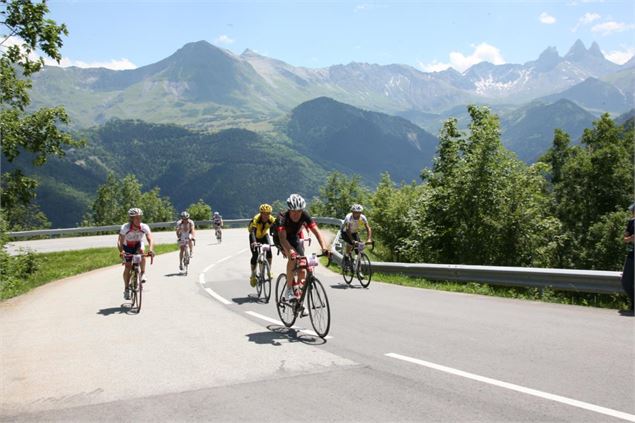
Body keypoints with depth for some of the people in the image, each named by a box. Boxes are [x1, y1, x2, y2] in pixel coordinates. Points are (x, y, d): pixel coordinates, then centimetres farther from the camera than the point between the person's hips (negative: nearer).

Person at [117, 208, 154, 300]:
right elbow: (120, 241, -33)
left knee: (142, 250, -34)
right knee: (128, 266, -9)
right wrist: (121, 251, -51)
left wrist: (151, 249, -55)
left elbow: (150, 239, -36)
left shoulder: (144, 227, -27)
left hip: (138, 244, 1)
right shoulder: (125, 228, -30)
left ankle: (143, 274, -20)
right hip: (127, 247, -1)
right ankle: (126, 289, 6)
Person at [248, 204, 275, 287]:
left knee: (269, 251, -19)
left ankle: (269, 271, -3)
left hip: (264, 235, 2)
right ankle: (253, 275, 2)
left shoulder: (272, 220, -29)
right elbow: (252, 231, -48)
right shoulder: (256, 219, -36)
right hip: (255, 236, -2)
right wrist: (253, 242, -65)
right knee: (255, 255, -13)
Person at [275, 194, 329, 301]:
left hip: (295, 238, 4)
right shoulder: (282, 218, -35)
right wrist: (290, 251, -64)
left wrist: (324, 248, -48)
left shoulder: (304, 216, -26)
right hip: (280, 239, -4)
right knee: (293, 258, -31)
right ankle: (289, 290, -21)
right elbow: (282, 238, -47)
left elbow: (316, 231, -33)